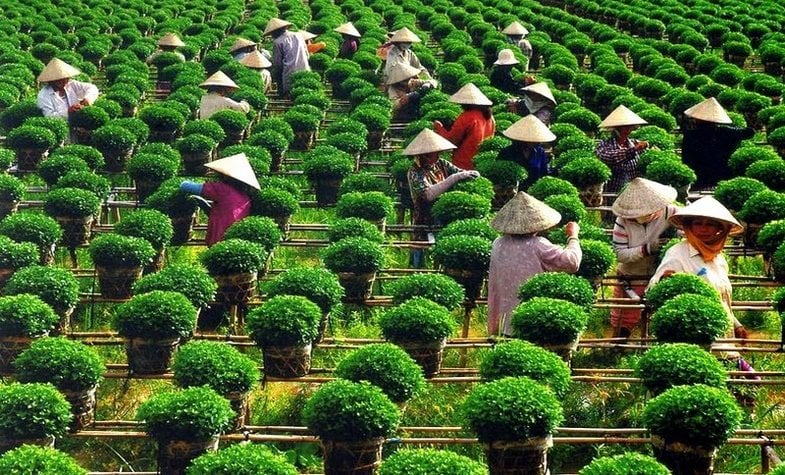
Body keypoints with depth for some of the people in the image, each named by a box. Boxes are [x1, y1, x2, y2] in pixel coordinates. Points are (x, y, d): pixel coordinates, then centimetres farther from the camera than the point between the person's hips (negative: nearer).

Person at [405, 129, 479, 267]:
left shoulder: (441, 164, 6)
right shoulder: (415, 172, -12)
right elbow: (429, 194, -27)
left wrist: (471, 174, -20)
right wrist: (455, 178, -29)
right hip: (425, 225, -5)